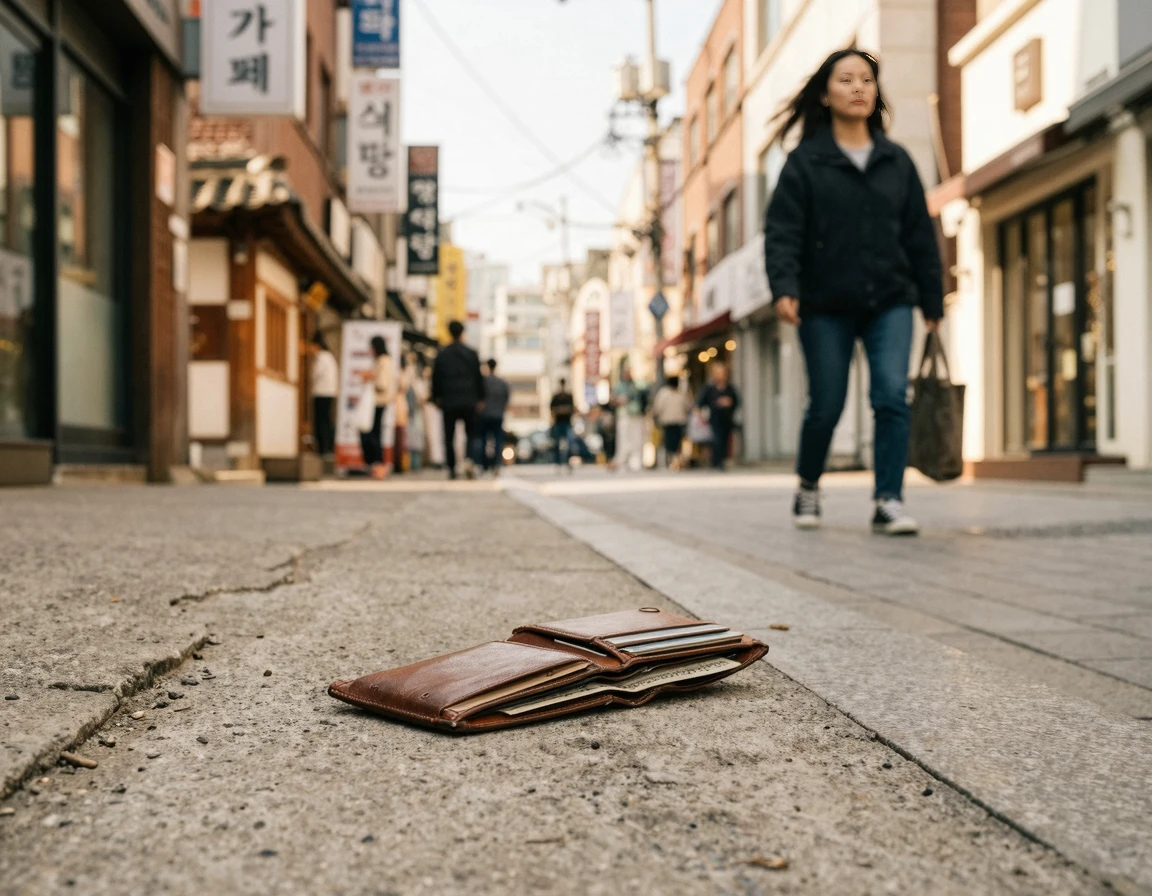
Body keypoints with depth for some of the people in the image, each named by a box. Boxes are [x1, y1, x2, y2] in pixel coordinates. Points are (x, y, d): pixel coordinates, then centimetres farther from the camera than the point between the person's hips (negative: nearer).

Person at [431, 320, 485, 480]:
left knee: (449, 436, 7)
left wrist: (437, 398, 15)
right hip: (469, 401, 0)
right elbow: (479, 378, 3)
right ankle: (467, 459, -15)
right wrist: (480, 399, 10)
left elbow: (436, 378, 5)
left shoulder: (442, 355, 3)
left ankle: (451, 468, 5)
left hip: (449, 401, 1)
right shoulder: (471, 354, 0)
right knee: (471, 433, 9)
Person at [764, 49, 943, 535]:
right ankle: (808, 487, 29)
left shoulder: (897, 161, 10)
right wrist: (784, 287, -22)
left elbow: (920, 235, 12)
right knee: (826, 406, 4)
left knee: (892, 395, -12)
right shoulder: (805, 161, 0)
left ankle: (888, 502, -8)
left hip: (889, 303, 2)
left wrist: (932, 299, 11)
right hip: (825, 307, -2)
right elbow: (782, 230, -7)